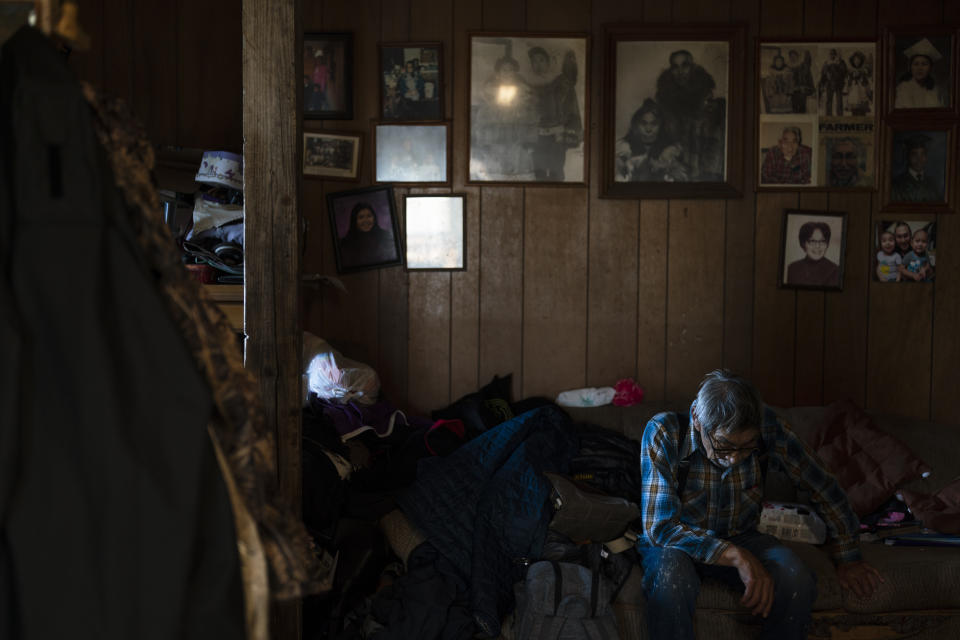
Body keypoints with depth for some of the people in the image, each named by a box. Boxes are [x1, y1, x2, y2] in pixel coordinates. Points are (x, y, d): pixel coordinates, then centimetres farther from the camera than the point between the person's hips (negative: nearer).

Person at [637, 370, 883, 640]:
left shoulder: (769, 428, -18)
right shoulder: (663, 433, -26)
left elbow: (822, 486, -2)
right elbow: (659, 526, -29)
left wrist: (848, 558, 6)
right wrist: (737, 557, -37)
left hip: (740, 537, 3)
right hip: (676, 538, -3)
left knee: (797, 581, -28)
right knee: (671, 582, -38)